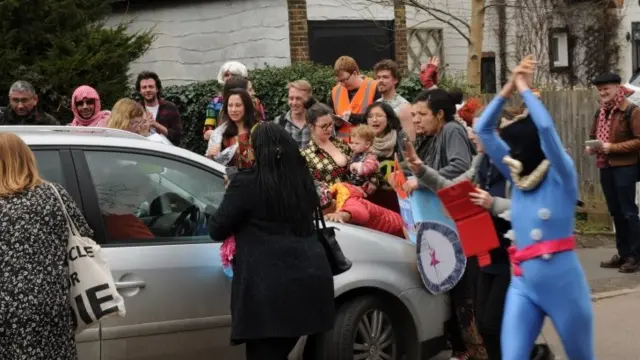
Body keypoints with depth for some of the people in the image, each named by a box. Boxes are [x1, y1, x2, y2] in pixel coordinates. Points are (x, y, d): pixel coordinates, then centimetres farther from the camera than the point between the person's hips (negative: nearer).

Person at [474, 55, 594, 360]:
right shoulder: (517, 176, 7)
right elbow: (483, 129, 5)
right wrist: (508, 89, -3)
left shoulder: (561, 174, -7)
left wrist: (525, 89, -12)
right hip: (523, 284, 4)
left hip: (563, 282, -4)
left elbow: (546, 127, -23)